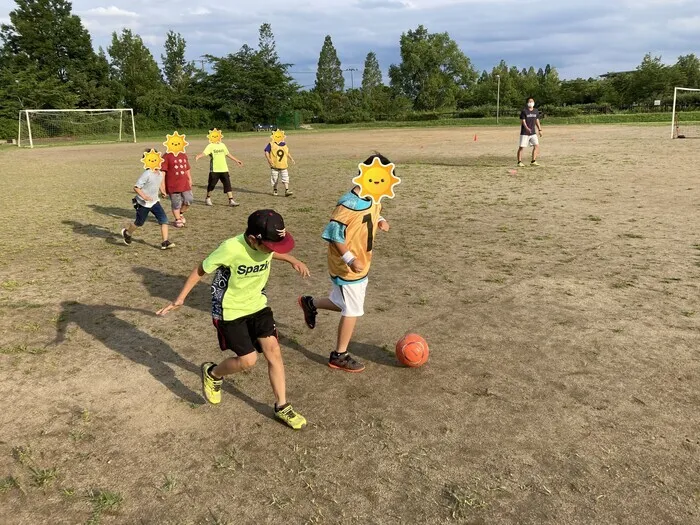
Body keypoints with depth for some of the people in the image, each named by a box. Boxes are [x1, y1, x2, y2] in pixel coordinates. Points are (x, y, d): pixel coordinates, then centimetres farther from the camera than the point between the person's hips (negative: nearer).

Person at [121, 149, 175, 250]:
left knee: (164, 220, -10)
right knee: (139, 223, 13)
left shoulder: (160, 174, 0)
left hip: (154, 202, 6)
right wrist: (143, 196, -35)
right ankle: (127, 233, 44)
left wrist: (162, 191, 9)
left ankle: (165, 243, -9)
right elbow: (136, 187, -23)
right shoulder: (147, 174, -23)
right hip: (143, 203, -6)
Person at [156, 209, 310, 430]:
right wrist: (181, 298, -12)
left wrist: (293, 261, 11)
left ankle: (282, 406, 12)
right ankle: (212, 374, 28)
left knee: (273, 351, -3)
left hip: (257, 304, 5)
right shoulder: (231, 248, -31)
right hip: (229, 311, -5)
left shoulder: (266, 243, -14)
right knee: (248, 359, -5)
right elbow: (200, 270, -15)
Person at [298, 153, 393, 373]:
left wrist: (380, 221, -3)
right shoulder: (350, 204, -27)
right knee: (352, 311, 3)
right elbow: (333, 233, -24)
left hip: (361, 266, 9)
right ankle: (339, 356, 21)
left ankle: (310, 303, 45)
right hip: (347, 268, -9)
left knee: (345, 304, 22)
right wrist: (350, 259, -28)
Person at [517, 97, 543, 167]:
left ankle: (533, 161, 2)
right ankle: (519, 162, 7)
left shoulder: (536, 112, 9)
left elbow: (537, 121, 16)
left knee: (537, 145, -5)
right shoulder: (524, 111, -8)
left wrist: (540, 130, 9)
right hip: (524, 133, -5)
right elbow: (523, 121, -14)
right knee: (521, 147, -3)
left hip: (533, 133, 5)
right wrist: (527, 128, -31)